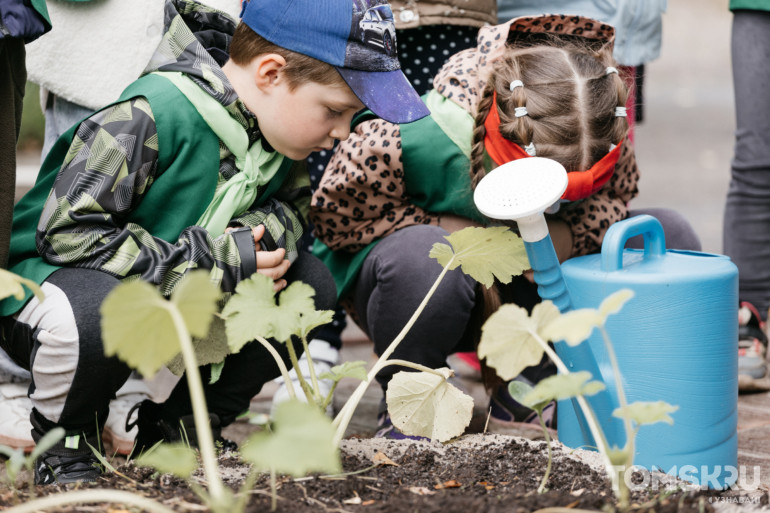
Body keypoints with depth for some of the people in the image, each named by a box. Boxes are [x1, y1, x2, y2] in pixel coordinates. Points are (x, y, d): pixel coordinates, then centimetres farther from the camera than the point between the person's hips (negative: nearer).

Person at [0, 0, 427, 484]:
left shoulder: (277, 121, -5)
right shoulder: (152, 114, -29)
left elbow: (289, 206, 7)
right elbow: (68, 230, -31)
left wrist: (253, 235, -21)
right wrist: (216, 264, -31)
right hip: (60, 272, -7)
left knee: (309, 281, -7)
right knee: (101, 314, -42)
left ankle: (180, 426, 7)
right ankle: (64, 438, -7)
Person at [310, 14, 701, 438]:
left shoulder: (604, 135, -20)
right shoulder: (409, 137, -33)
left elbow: (614, 198, -3)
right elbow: (334, 216, -20)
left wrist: (562, 238, -28)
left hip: (522, 293, 5)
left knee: (670, 236, -9)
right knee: (421, 256, -43)